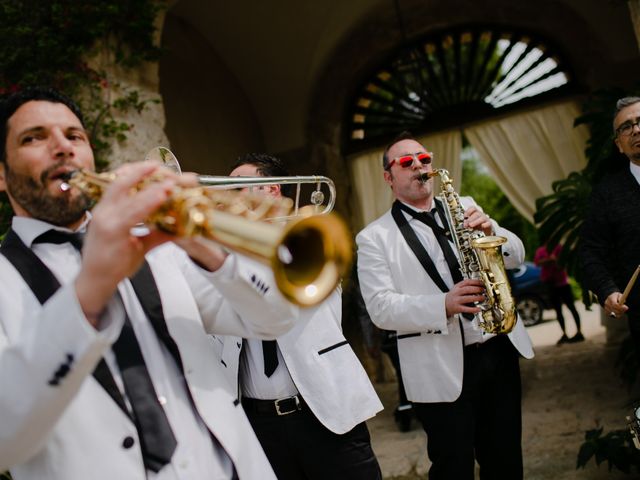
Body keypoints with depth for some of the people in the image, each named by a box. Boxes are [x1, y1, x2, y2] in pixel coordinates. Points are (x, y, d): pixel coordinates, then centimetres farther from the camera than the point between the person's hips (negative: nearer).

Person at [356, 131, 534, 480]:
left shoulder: (464, 207, 11)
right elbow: (381, 308, -12)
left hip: (499, 350, 4)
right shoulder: (374, 237, -3)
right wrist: (444, 305, -26)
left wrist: (490, 232, -13)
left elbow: (516, 256, 8)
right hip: (440, 369, -4)